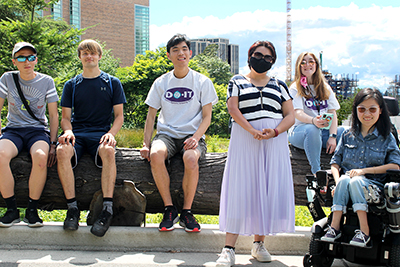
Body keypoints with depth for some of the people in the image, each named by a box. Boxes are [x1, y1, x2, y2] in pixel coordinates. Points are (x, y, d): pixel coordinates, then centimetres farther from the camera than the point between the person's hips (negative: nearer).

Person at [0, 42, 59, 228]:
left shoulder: (46, 81, 3)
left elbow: (54, 115, 4)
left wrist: (52, 144, -5)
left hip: (38, 130, -1)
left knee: (41, 156, -36)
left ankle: (32, 210, -20)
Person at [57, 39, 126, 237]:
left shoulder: (112, 83, 13)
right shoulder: (71, 85, 17)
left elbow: (119, 116, 9)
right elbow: (65, 117, 14)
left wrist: (111, 133, -12)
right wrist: (68, 131, -10)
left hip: (100, 133, -1)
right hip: (77, 132, 1)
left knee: (108, 151, -38)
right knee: (62, 150, -34)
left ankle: (107, 209, -39)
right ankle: (72, 208, -30)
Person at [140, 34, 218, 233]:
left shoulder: (202, 82, 5)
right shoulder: (161, 82, 11)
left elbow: (206, 117, 3)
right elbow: (151, 114, 11)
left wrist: (196, 137, -16)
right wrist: (146, 143, -2)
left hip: (192, 135, -1)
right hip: (166, 134, 2)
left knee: (191, 158, -37)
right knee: (156, 154, -34)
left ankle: (187, 212, -17)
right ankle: (169, 209, -18)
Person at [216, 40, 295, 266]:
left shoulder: (279, 85, 17)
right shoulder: (237, 82, 12)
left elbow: (290, 116, 9)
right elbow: (232, 108, -3)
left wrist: (275, 131, -11)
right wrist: (252, 130, -18)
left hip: (275, 142, 2)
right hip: (245, 141, -2)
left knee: (269, 190, -2)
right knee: (240, 190, -8)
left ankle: (259, 243, 11)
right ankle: (229, 249, -8)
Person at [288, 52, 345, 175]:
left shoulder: (325, 88, 15)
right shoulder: (295, 88, 2)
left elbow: (332, 113, 5)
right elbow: (298, 113, -14)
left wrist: (332, 136, -12)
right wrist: (313, 121, -37)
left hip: (324, 131, 4)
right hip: (300, 130, -4)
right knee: (312, 129, -39)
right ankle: (317, 172, -35)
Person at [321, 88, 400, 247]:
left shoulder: (387, 138, 6)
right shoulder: (348, 135, 12)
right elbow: (335, 163, 8)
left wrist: (364, 171, -12)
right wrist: (338, 182, -13)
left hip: (374, 185, -2)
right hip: (346, 183, 2)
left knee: (355, 181, -34)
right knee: (344, 180, -32)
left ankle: (364, 230, -35)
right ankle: (335, 227, -33)